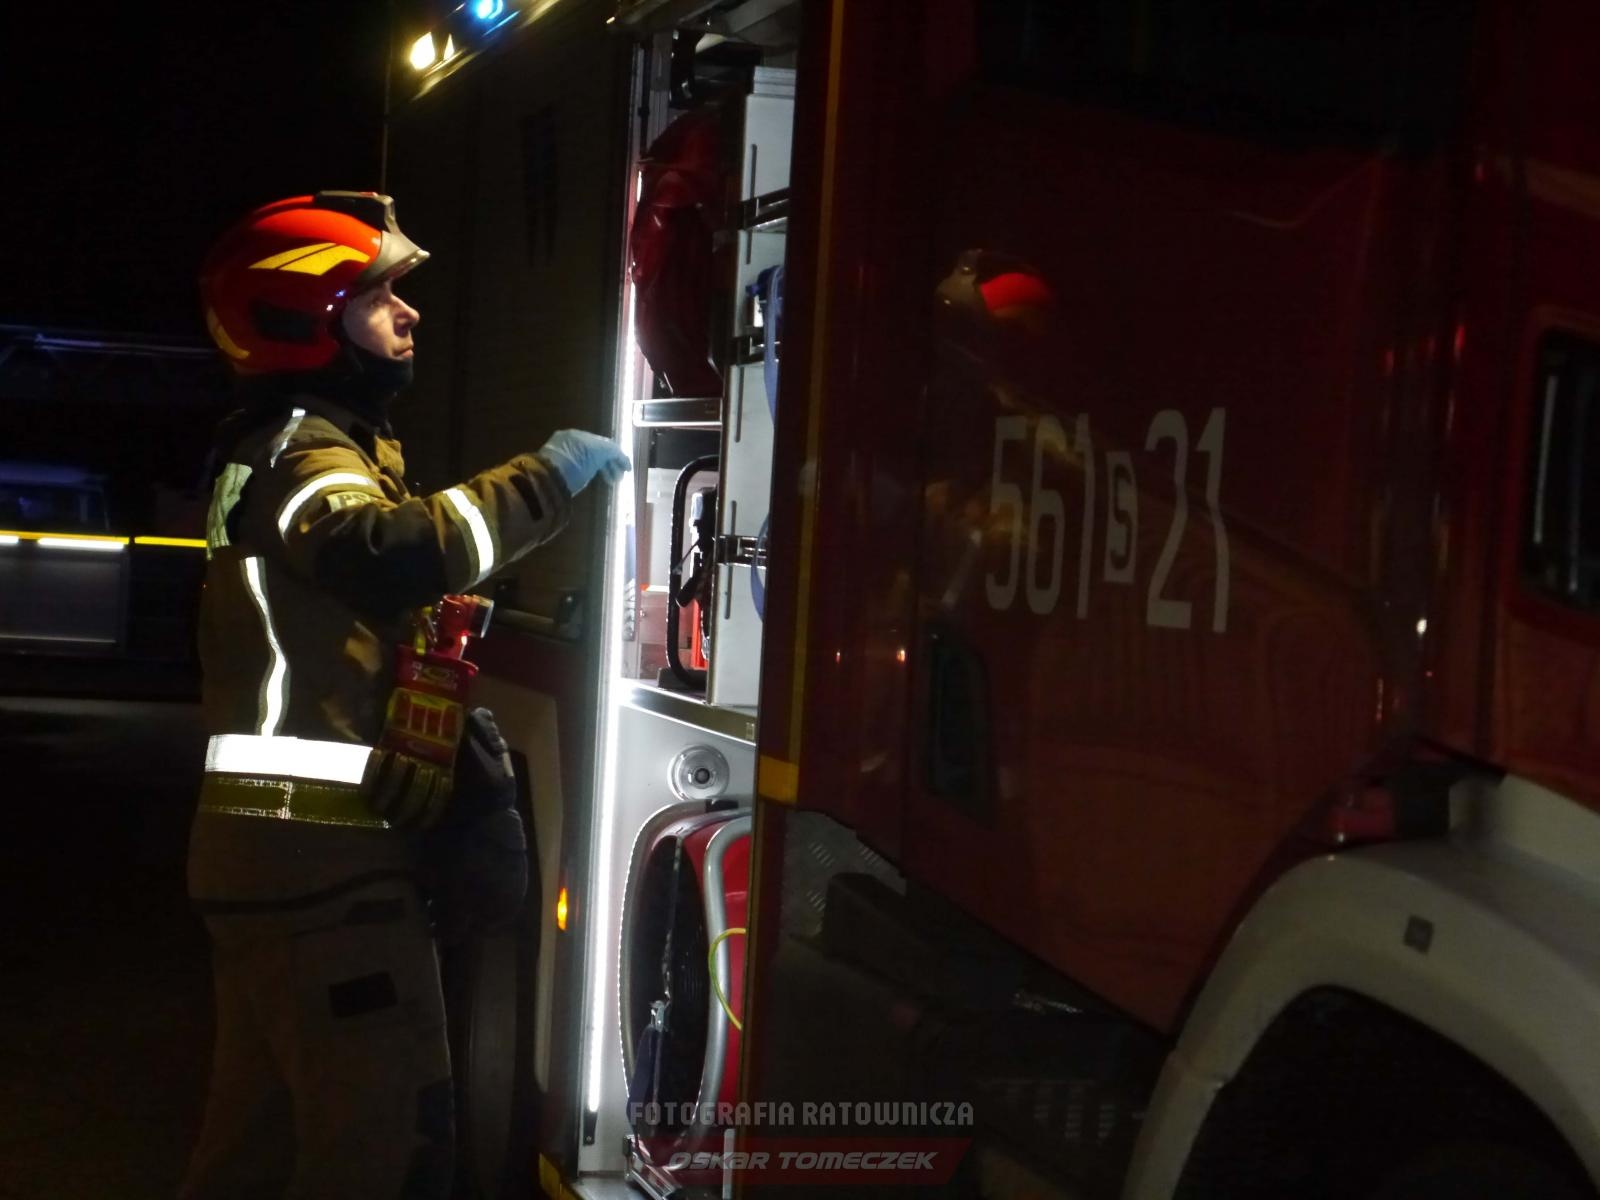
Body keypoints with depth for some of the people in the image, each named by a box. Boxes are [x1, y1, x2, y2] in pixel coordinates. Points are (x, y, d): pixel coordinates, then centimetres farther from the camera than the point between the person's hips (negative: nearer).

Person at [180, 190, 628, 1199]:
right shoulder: (299, 451, -11)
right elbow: (401, 551, -34)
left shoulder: (309, 444, 23)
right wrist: (551, 473, -24)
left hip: (286, 844, 11)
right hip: (320, 850, -11)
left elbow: (374, 599, 24)